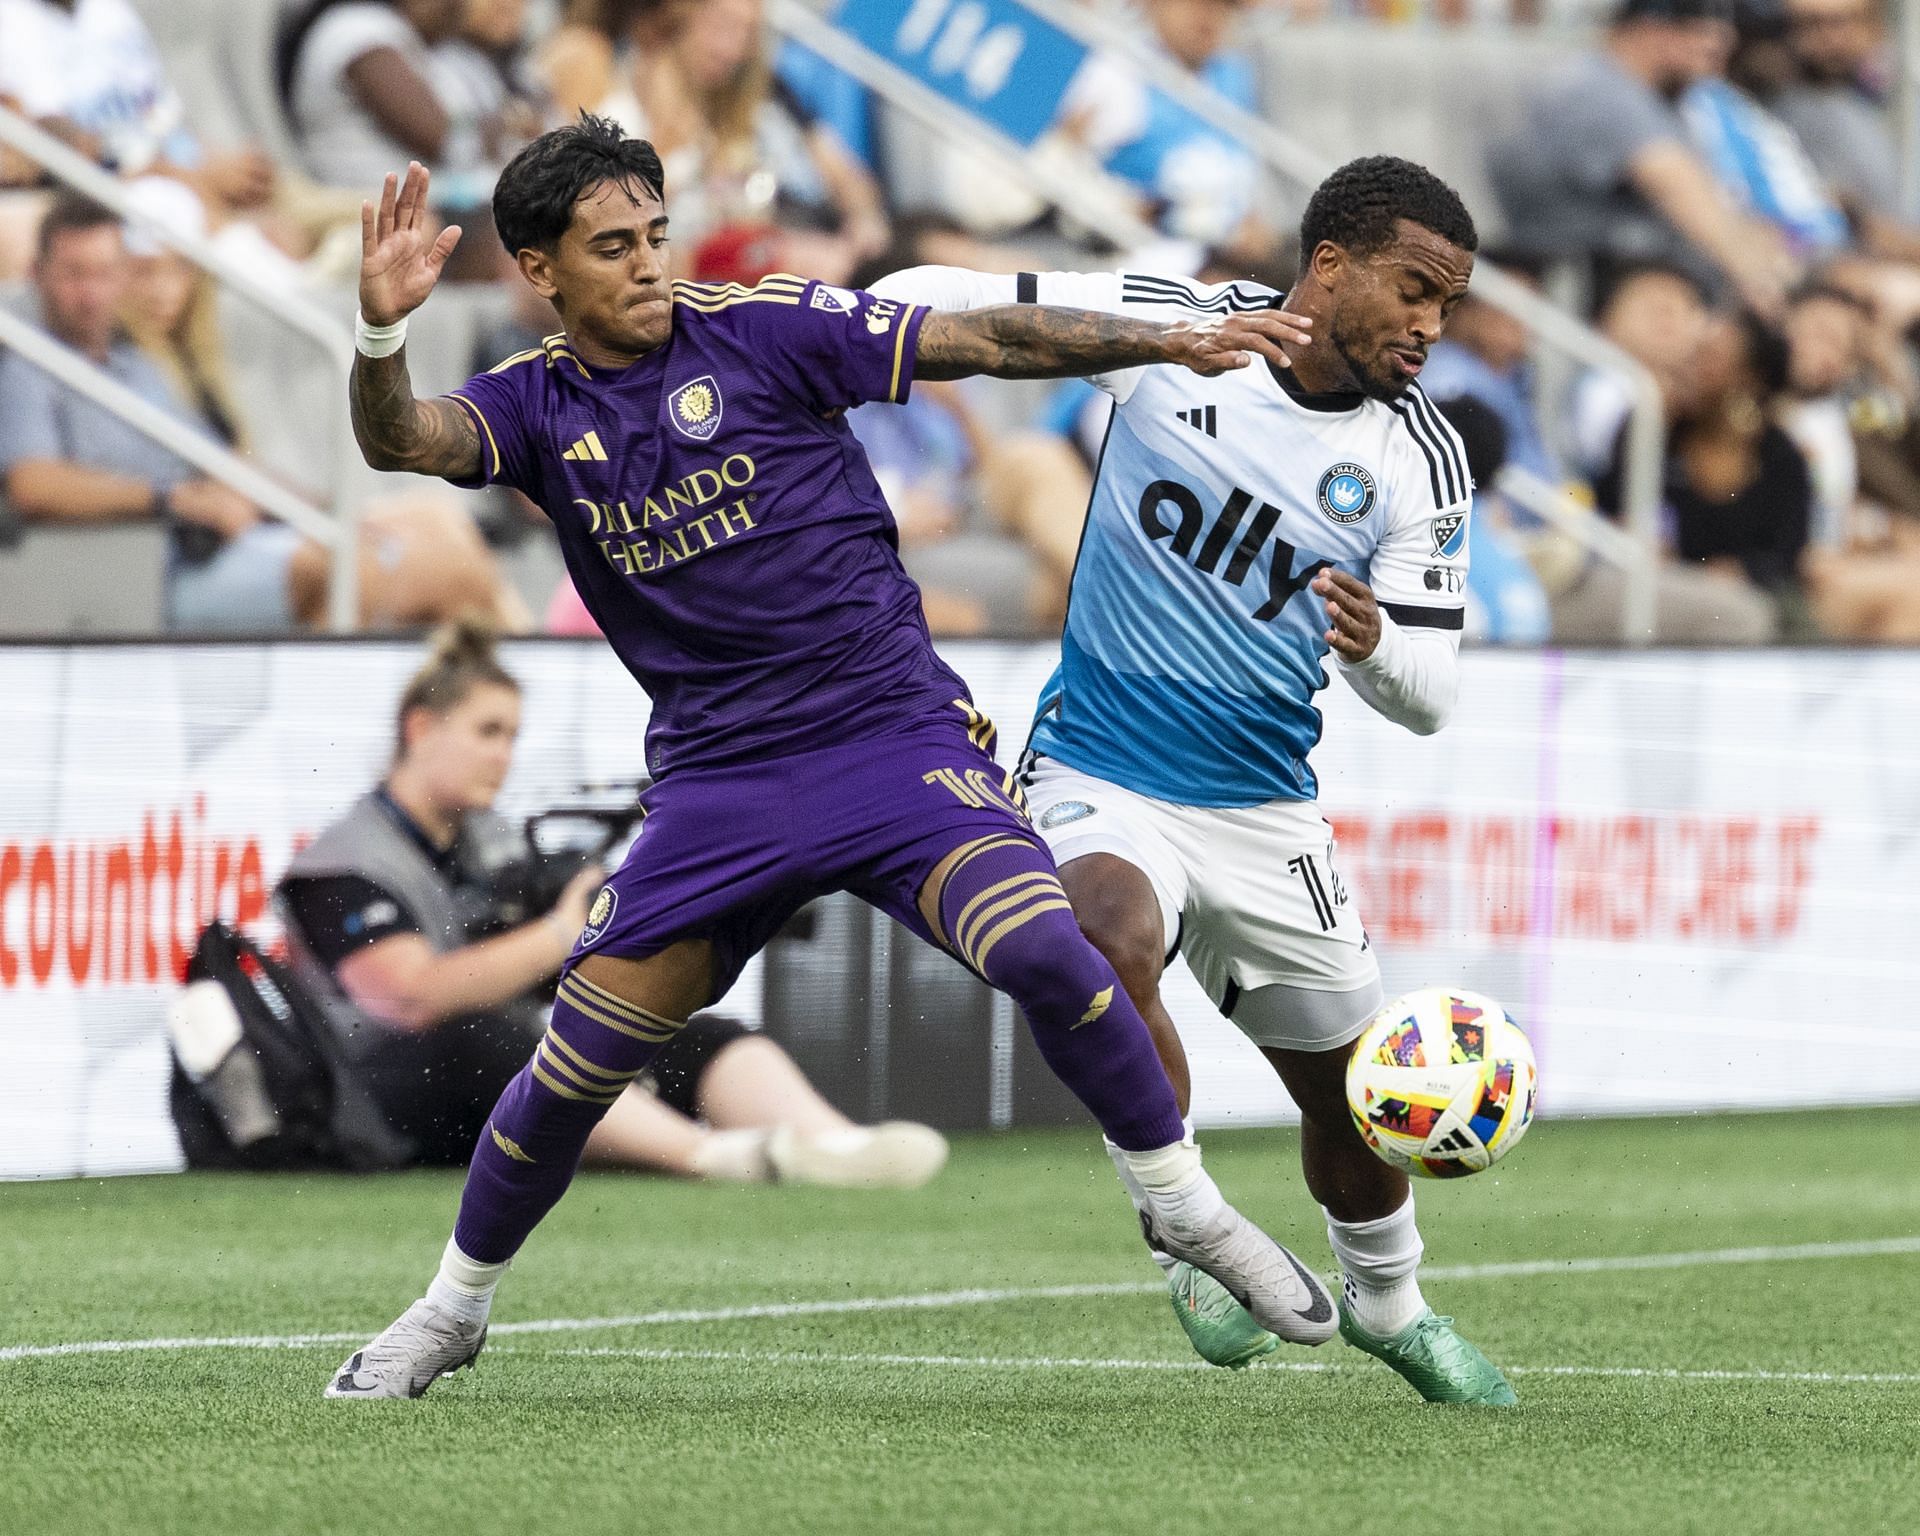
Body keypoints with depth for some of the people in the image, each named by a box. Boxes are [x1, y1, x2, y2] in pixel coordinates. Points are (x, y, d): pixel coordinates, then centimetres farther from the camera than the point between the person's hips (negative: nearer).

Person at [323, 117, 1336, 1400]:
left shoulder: (760, 330, -4)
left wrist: (1175, 342, -11)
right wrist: (383, 332, -38)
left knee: (1039, 947, -25)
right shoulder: (538, 406, 3)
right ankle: (455, 1306, 22)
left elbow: (980, 342, -4)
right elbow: (403, 440, -16)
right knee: (578, 1061, -1)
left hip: (893, 727, -2)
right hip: (716, 775, 2)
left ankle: (1187, 1205, -4)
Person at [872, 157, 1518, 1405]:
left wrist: (1374, 646, -28)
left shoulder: (1419, 460, -7)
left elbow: (1428, 696, -6)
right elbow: (960, 301, -1)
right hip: (1101, 779, -3)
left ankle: (1387, 1301, 44)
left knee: (1353, 1097, 12)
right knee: (1112, 943, -34)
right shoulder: (1171, 326, -12)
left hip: (1266, 810, 3)